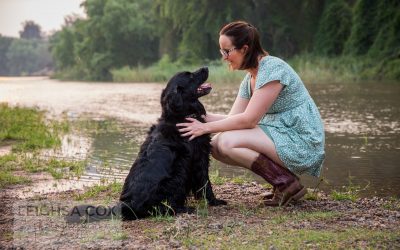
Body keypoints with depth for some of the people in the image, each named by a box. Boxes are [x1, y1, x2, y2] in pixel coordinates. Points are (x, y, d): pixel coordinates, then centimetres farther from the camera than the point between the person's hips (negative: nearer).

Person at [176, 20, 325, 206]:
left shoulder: (272, 69, -18)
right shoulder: (250, 78, 11)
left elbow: (248, 120, -21)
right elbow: (232, 118, 7)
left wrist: (206, 127, -17)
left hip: (301, 142, -9)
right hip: (280, 138, 9)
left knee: (228, 142, -21)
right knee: (216, 145, -1)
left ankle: (288, 184, -10)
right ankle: (281, 179, 6)